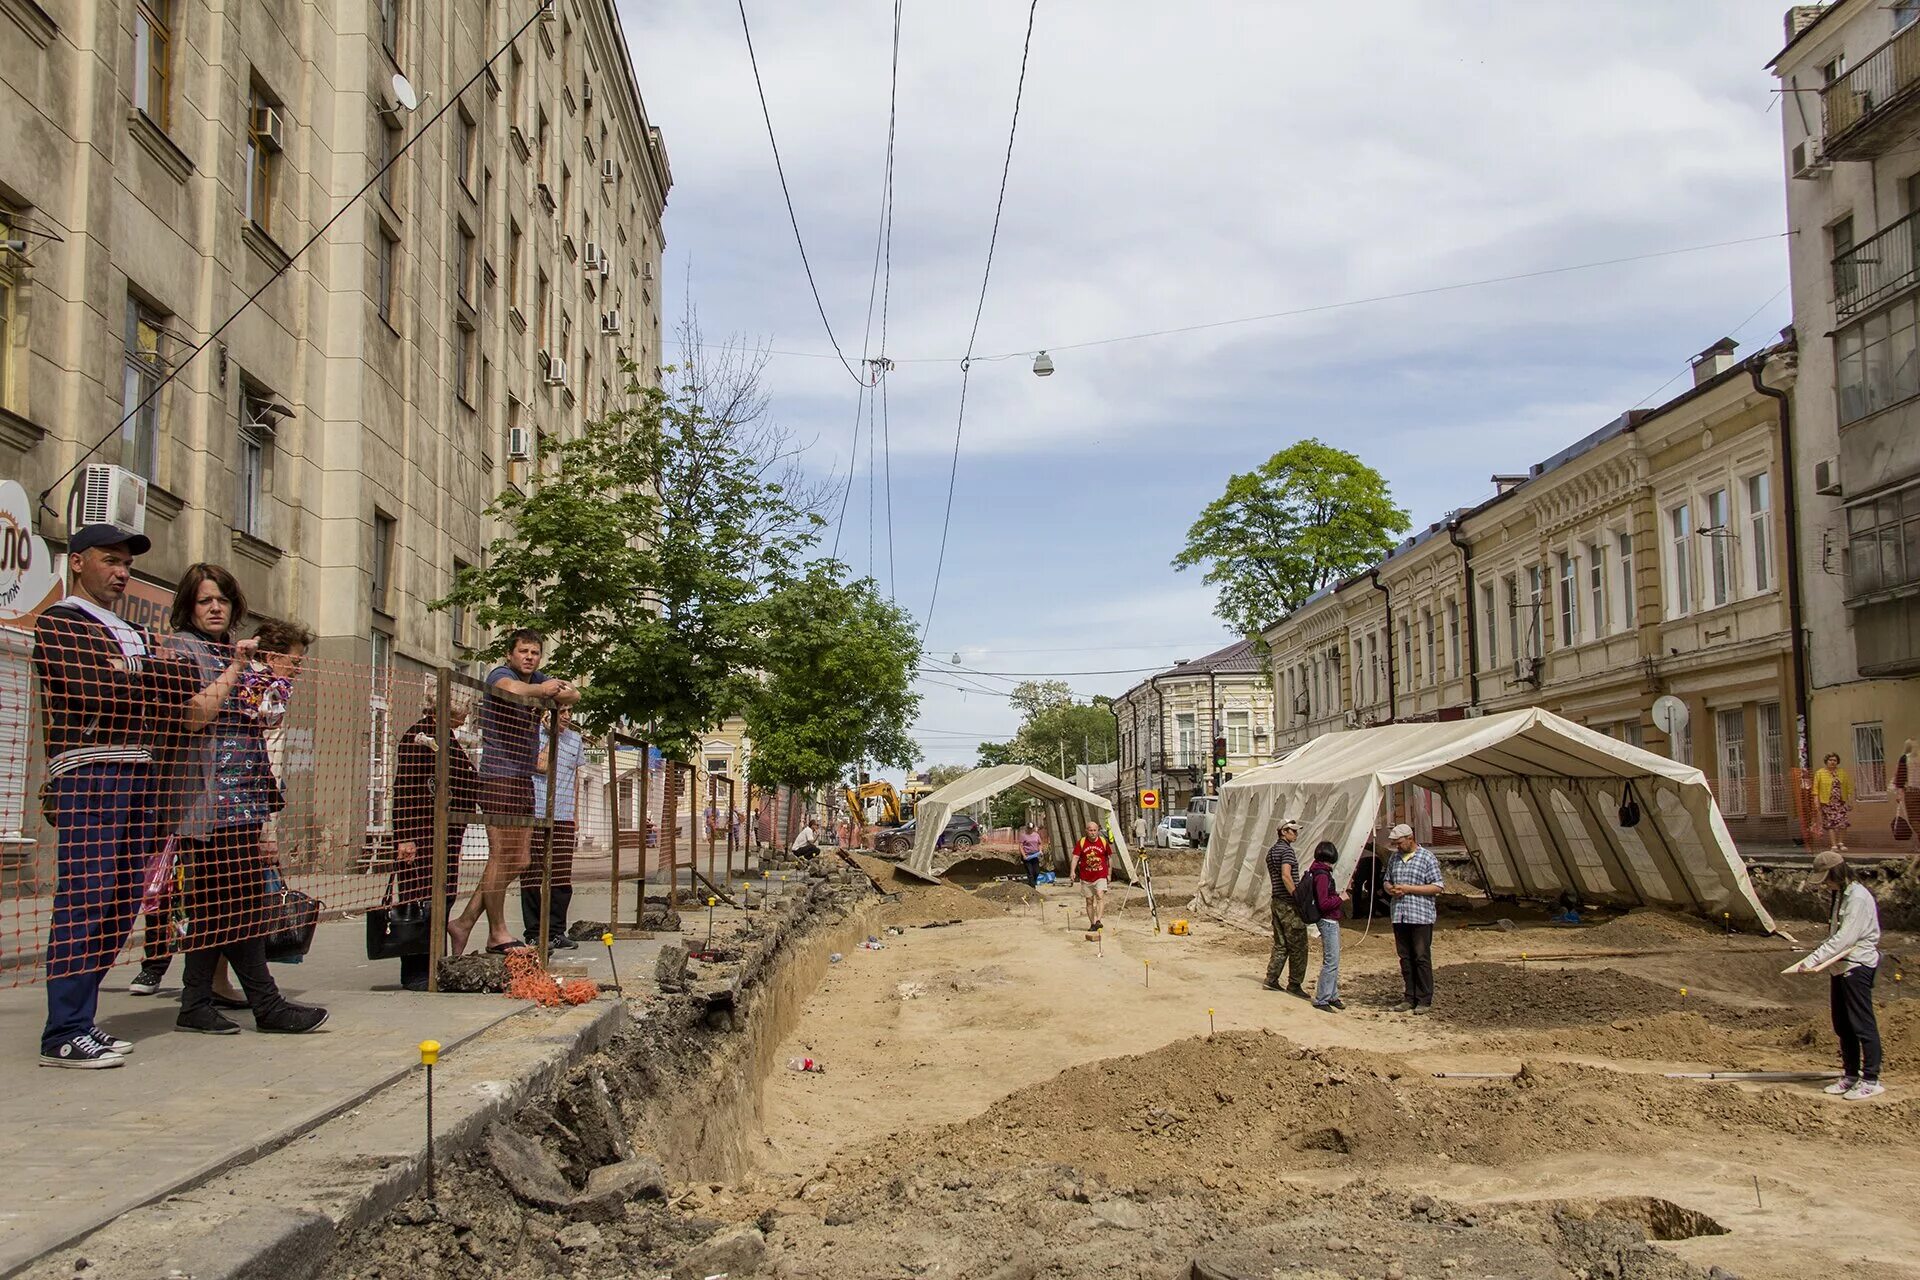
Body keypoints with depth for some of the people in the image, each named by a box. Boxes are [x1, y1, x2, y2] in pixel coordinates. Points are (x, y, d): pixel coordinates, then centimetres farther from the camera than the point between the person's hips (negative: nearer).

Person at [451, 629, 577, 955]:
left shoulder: (538, 679, 16)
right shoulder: (500, 674, -8)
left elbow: (574, 695, 18)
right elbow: (514, 689, -31)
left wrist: (560, 691, -4)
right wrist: (544, 689, -12)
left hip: (524, 780, 9)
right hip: (499, 777, -9)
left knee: (519, 861, 8)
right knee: (501, 856, -5)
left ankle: (465, 921, 14)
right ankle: (497, 933, 4)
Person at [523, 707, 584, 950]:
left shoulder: (575, 739, 14)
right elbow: (541, 766, -17)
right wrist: (552, 734, -12)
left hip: (564, 819, 5)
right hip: (534, 815, -5)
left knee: (562, 878, 3)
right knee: (532, 876, -2)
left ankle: (556, 932, 12)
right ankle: (534, 934, 4)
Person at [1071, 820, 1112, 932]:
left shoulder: (1103, 842, 1)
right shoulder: (1081, 842, -1)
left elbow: (1109, 858, 11)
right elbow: (1075, 857, -6)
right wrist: (1073, 871, -20)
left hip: (1100, 876, -1)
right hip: (1086, 877, 1)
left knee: (1100, 896, -21)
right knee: (1089, 901, 9)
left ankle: (1099, 921, -26)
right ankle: (1092, 924, 19)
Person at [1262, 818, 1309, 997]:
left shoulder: (1271, 850, 16)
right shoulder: (1287, 850, -13)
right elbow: (1286, 876, -24)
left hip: (1277, 901, 9)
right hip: (1289, 904, -9)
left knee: (1280, 945, 13)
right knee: (1298, 946, -2)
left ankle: (1271, 979, 13)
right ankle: (1294, 984, 1)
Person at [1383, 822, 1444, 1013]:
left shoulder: (1427, 858, -6)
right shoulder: (1394, 858, 13)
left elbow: (1436, 887, -10)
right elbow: (1387, 880, 24)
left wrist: (1408, 889, -16)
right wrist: (1390, 889, -1)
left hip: (1420, 916, -6)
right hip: (1399, 916, 6)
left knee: (1422, 958, -2)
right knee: (1405, 958, 9)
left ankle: (1424, 1000, 4)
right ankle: (1410, 998, 17)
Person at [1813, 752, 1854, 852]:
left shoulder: (1842, 772, 11)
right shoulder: (1820, 773, 2)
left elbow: (1848, 787, 11)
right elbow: (1816, 788, -1)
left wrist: (1850, 800, 4)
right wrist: (1816, 800, -8)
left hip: (1841, 802, 3)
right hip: (1827, 802, -3)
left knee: (1842, 823, 0)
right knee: (1831, 824, -6)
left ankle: (1840, 842, 16)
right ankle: (1833, 845, -4)